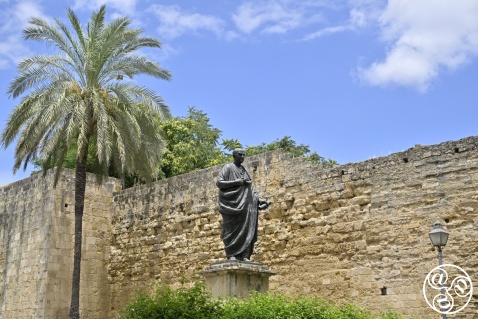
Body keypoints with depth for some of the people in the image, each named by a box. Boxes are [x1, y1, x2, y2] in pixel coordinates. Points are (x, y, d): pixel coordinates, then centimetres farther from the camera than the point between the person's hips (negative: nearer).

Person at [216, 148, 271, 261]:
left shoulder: (244, 170, 21)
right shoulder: (228, 167, 2)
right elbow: (219, 183, -8)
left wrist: (258, 199, 7)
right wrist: (237, 182, -15)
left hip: (245, 204, 6)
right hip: (232, 202, -6)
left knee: (246, 229, -2)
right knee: (232, 229, -8)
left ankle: (244, 256, -2)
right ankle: (231, 255, -6)